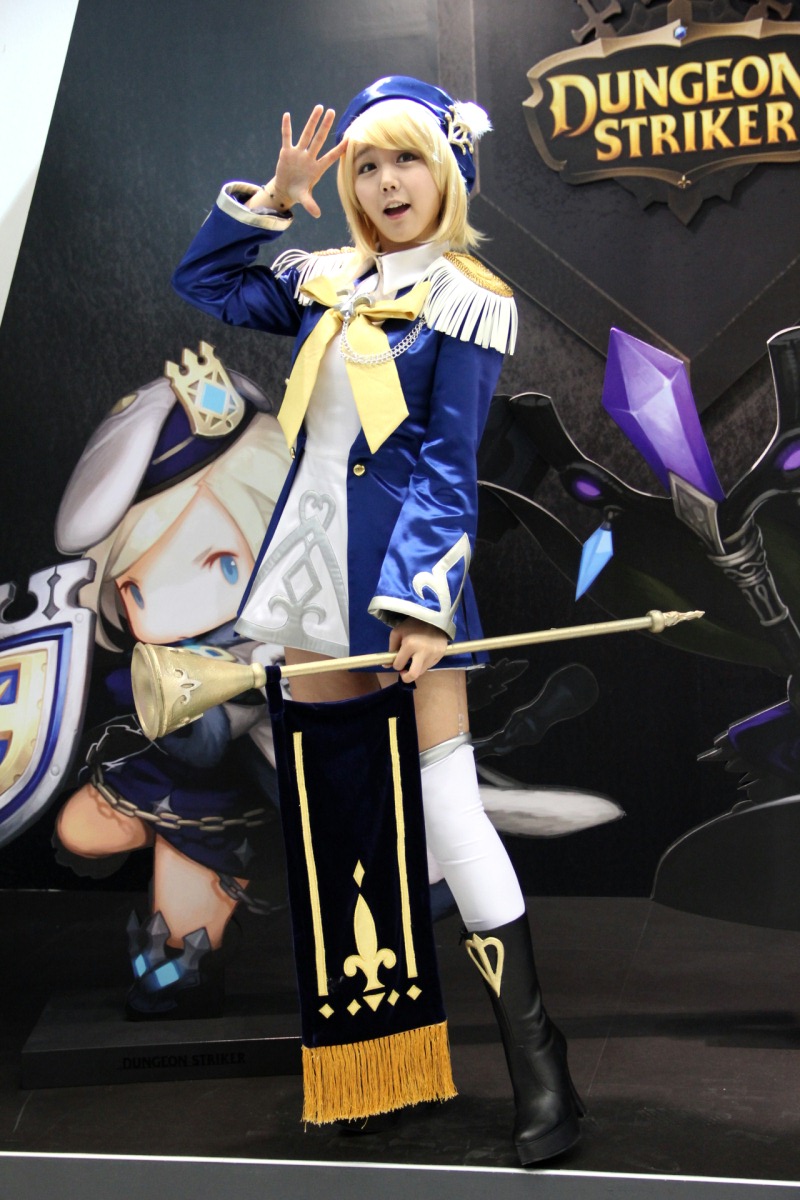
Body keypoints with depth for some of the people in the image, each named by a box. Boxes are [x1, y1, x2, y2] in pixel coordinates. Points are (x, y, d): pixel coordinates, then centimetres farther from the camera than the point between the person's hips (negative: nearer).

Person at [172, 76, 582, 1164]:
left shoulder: (467, 300, -4)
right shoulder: (328, 282, 13)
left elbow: (448, 462, -11)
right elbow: (205, 282, 22)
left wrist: (422, 596, -19)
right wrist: (273, 199, 8)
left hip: (404, 558, -7)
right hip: (316, 552, 7)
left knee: (444, 804, -11)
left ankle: (536, 1062, -6)